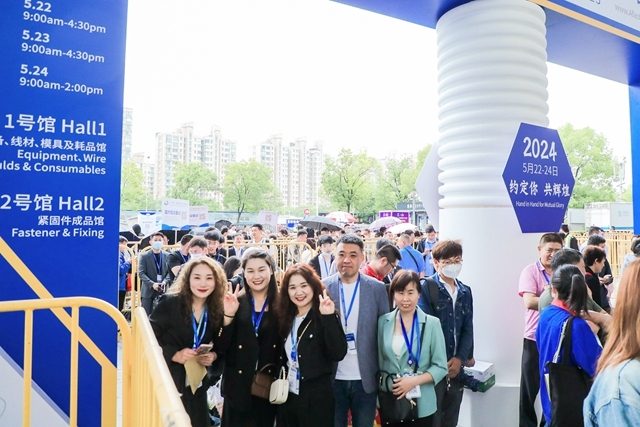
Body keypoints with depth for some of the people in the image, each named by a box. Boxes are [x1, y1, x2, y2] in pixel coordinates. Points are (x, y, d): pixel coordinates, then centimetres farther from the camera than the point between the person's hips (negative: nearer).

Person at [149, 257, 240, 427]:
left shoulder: (217, 309, -2)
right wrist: (174, 355, -22)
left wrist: (213, 356, -17)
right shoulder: (170, 302, -14)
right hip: (166, 380, -4)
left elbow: (221, 348, 3)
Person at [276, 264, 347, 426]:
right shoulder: (286, 317, 3)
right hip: (287, 397, 5)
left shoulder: (324, 316, -12)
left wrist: (329, 317, -30)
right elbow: (282, 357, 10)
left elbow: (338, 354, -24)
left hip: (316, 400, -5)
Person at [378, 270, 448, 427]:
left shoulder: (432, 323, -7)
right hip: (389, 401, 2)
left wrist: (414, 381, -18)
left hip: (421, 403, -2)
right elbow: (379, 362, 5)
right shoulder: (383, 321, -1)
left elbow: (441, 367, -6)